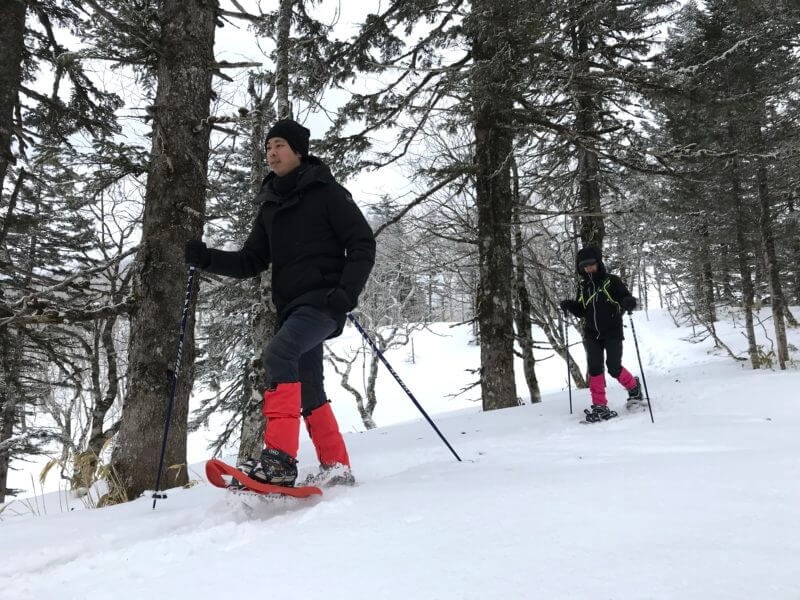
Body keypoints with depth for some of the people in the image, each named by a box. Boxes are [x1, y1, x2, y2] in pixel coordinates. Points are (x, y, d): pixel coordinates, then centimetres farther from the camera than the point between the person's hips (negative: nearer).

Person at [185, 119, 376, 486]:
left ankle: (279, 459, -30)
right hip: (291, 306, 7)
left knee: (278, 354, -29)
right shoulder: (270, 206, 19)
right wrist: (206, 258, 0)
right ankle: (337, 468, 21)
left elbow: (363, 245, -5)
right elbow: (251, 262, 16)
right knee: (309, 393, 9)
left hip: (322, 300, -7)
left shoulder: (327, 192, 1)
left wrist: (347, 292, -18)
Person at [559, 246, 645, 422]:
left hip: (612, 332, -4)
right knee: (594, 368, -6)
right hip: (591, 334, 4)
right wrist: (569, 305, -4)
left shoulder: (612, 281, -3)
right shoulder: (583, 286, 10)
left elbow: (628, 298, -7)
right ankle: (600, 406, 0)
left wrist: (629, 302, -30)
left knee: (614, 368, -6)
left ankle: (634, 388, 25)